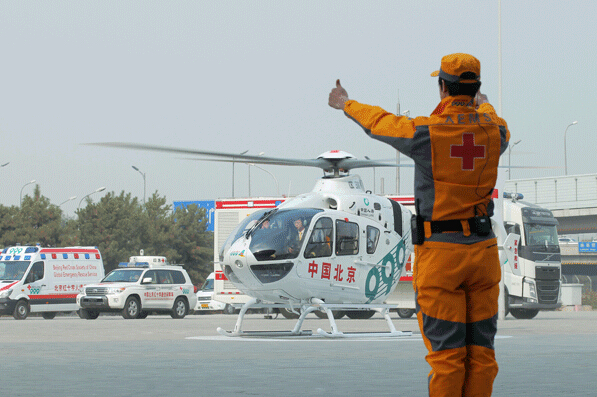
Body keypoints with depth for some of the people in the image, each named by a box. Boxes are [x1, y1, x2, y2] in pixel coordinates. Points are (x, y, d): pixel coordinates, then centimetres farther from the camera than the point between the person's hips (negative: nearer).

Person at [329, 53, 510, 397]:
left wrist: (347, 105, 32)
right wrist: (482, 105, 55)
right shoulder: (494, 130, 2)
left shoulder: (425, 132, -10)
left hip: (440, 253, -4)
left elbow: (378, 122, 10)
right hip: (483, 249, 4)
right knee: (481, 351, 6)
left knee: (446, 351, -3)